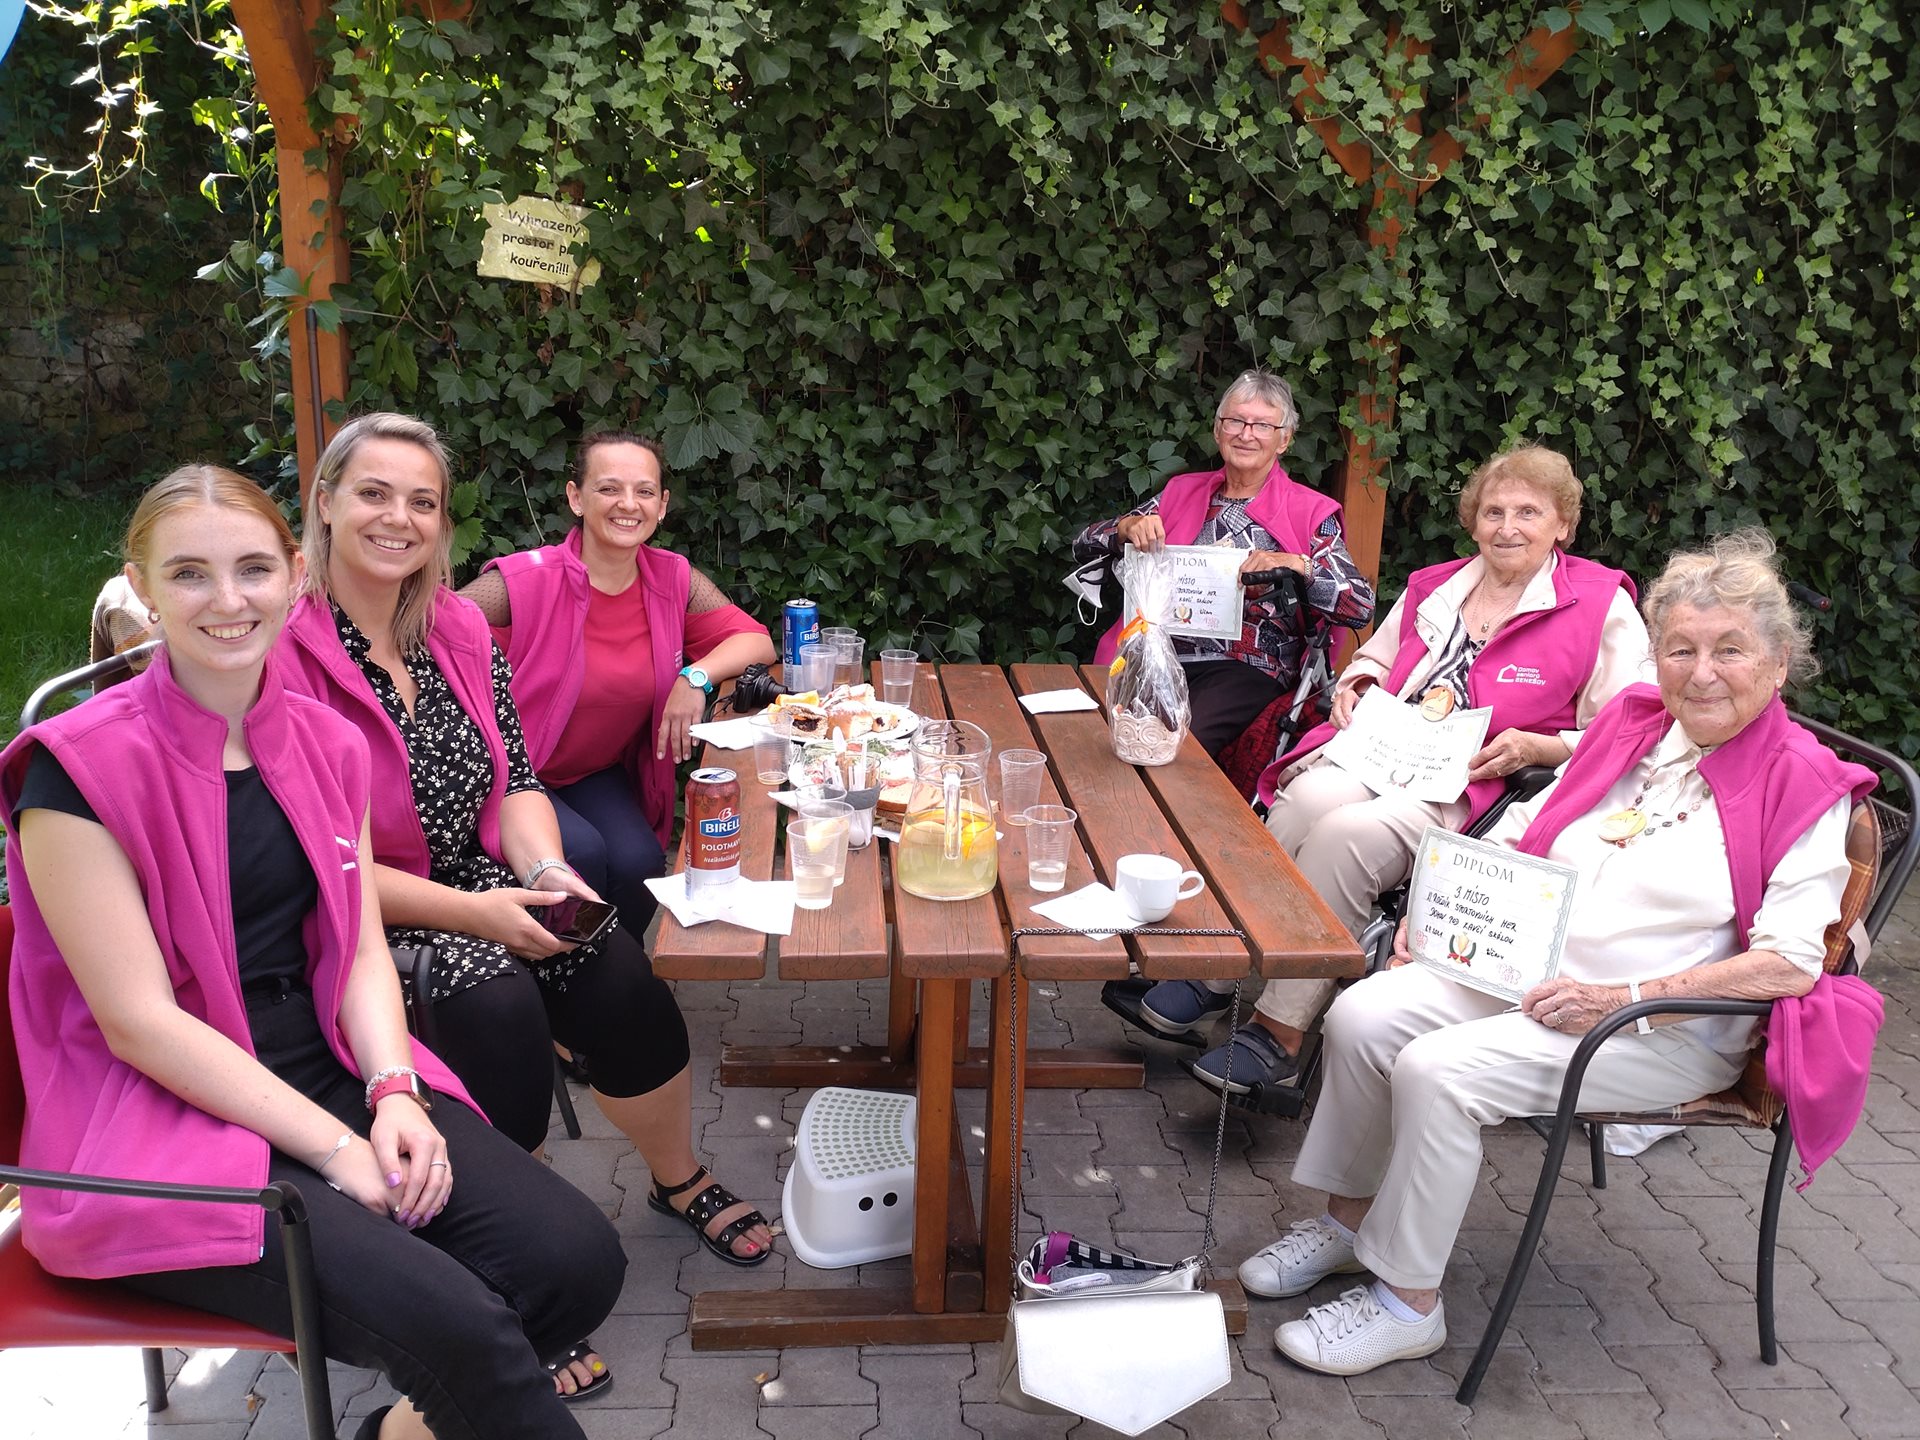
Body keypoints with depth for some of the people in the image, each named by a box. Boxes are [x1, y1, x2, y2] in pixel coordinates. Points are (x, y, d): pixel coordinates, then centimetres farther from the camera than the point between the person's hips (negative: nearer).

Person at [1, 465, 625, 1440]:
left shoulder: (326, 744, 8)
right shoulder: (81, 770, -11)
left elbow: (362, 952, 7)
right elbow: (140, 1022, -14)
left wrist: (392, 1092, -12)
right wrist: (336, 1147, -17)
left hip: (333, 1079, 6)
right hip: (161, 1123, -6)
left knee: (577, 1259, -15)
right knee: (451, 1320, -26)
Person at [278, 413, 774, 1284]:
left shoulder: (460, 632, 7)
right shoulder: (285, 652, -15)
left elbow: (516, 782, 9)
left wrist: (548, 871, -11)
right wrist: (467, 912, -22)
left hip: (478, 884, 5)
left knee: (617, 975, -16)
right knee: (496, 1005, -30)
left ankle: (680, 1181, 10)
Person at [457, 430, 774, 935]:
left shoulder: (673, 580, -5)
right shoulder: (524, 583, -20)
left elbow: (756, 642, -2)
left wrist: (696, 676, -22)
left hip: (599, 774, 4)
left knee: (640, 862, -23)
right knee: (581, 853, -30)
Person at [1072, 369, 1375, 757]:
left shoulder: (1310, 512, 8)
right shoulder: (1182, 491, 18)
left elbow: (1362, 607, -4)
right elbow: (1084, 547, 16)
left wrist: (1296, 564, -20)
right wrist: (1127, 527, -6)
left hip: (1248, 669, -3)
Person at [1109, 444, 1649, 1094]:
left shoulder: (1603, 608, 4)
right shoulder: (1433, 587, 20)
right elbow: (1372, 656, 35)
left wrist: (1536, 747, -14)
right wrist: (1354, 685, 12)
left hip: (1472, 785, -4)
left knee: (1349, 832, -34)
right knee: (1312, 797, -32)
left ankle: (1279, 1035, -26)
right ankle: (1210, 977, -26)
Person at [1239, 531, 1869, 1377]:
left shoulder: (1804, 787, -10)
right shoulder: (1631, 722, 8)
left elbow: (1790, 963, -17)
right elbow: (1522, 833, 17)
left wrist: (1620, 1001, -23)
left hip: (1672, 1027, -6)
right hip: (1532, 971, 6)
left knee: (1440, 1070, -25)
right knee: (1361, 1016, -12)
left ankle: (1408, 1304, -7)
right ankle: (1348, 1220, 9)